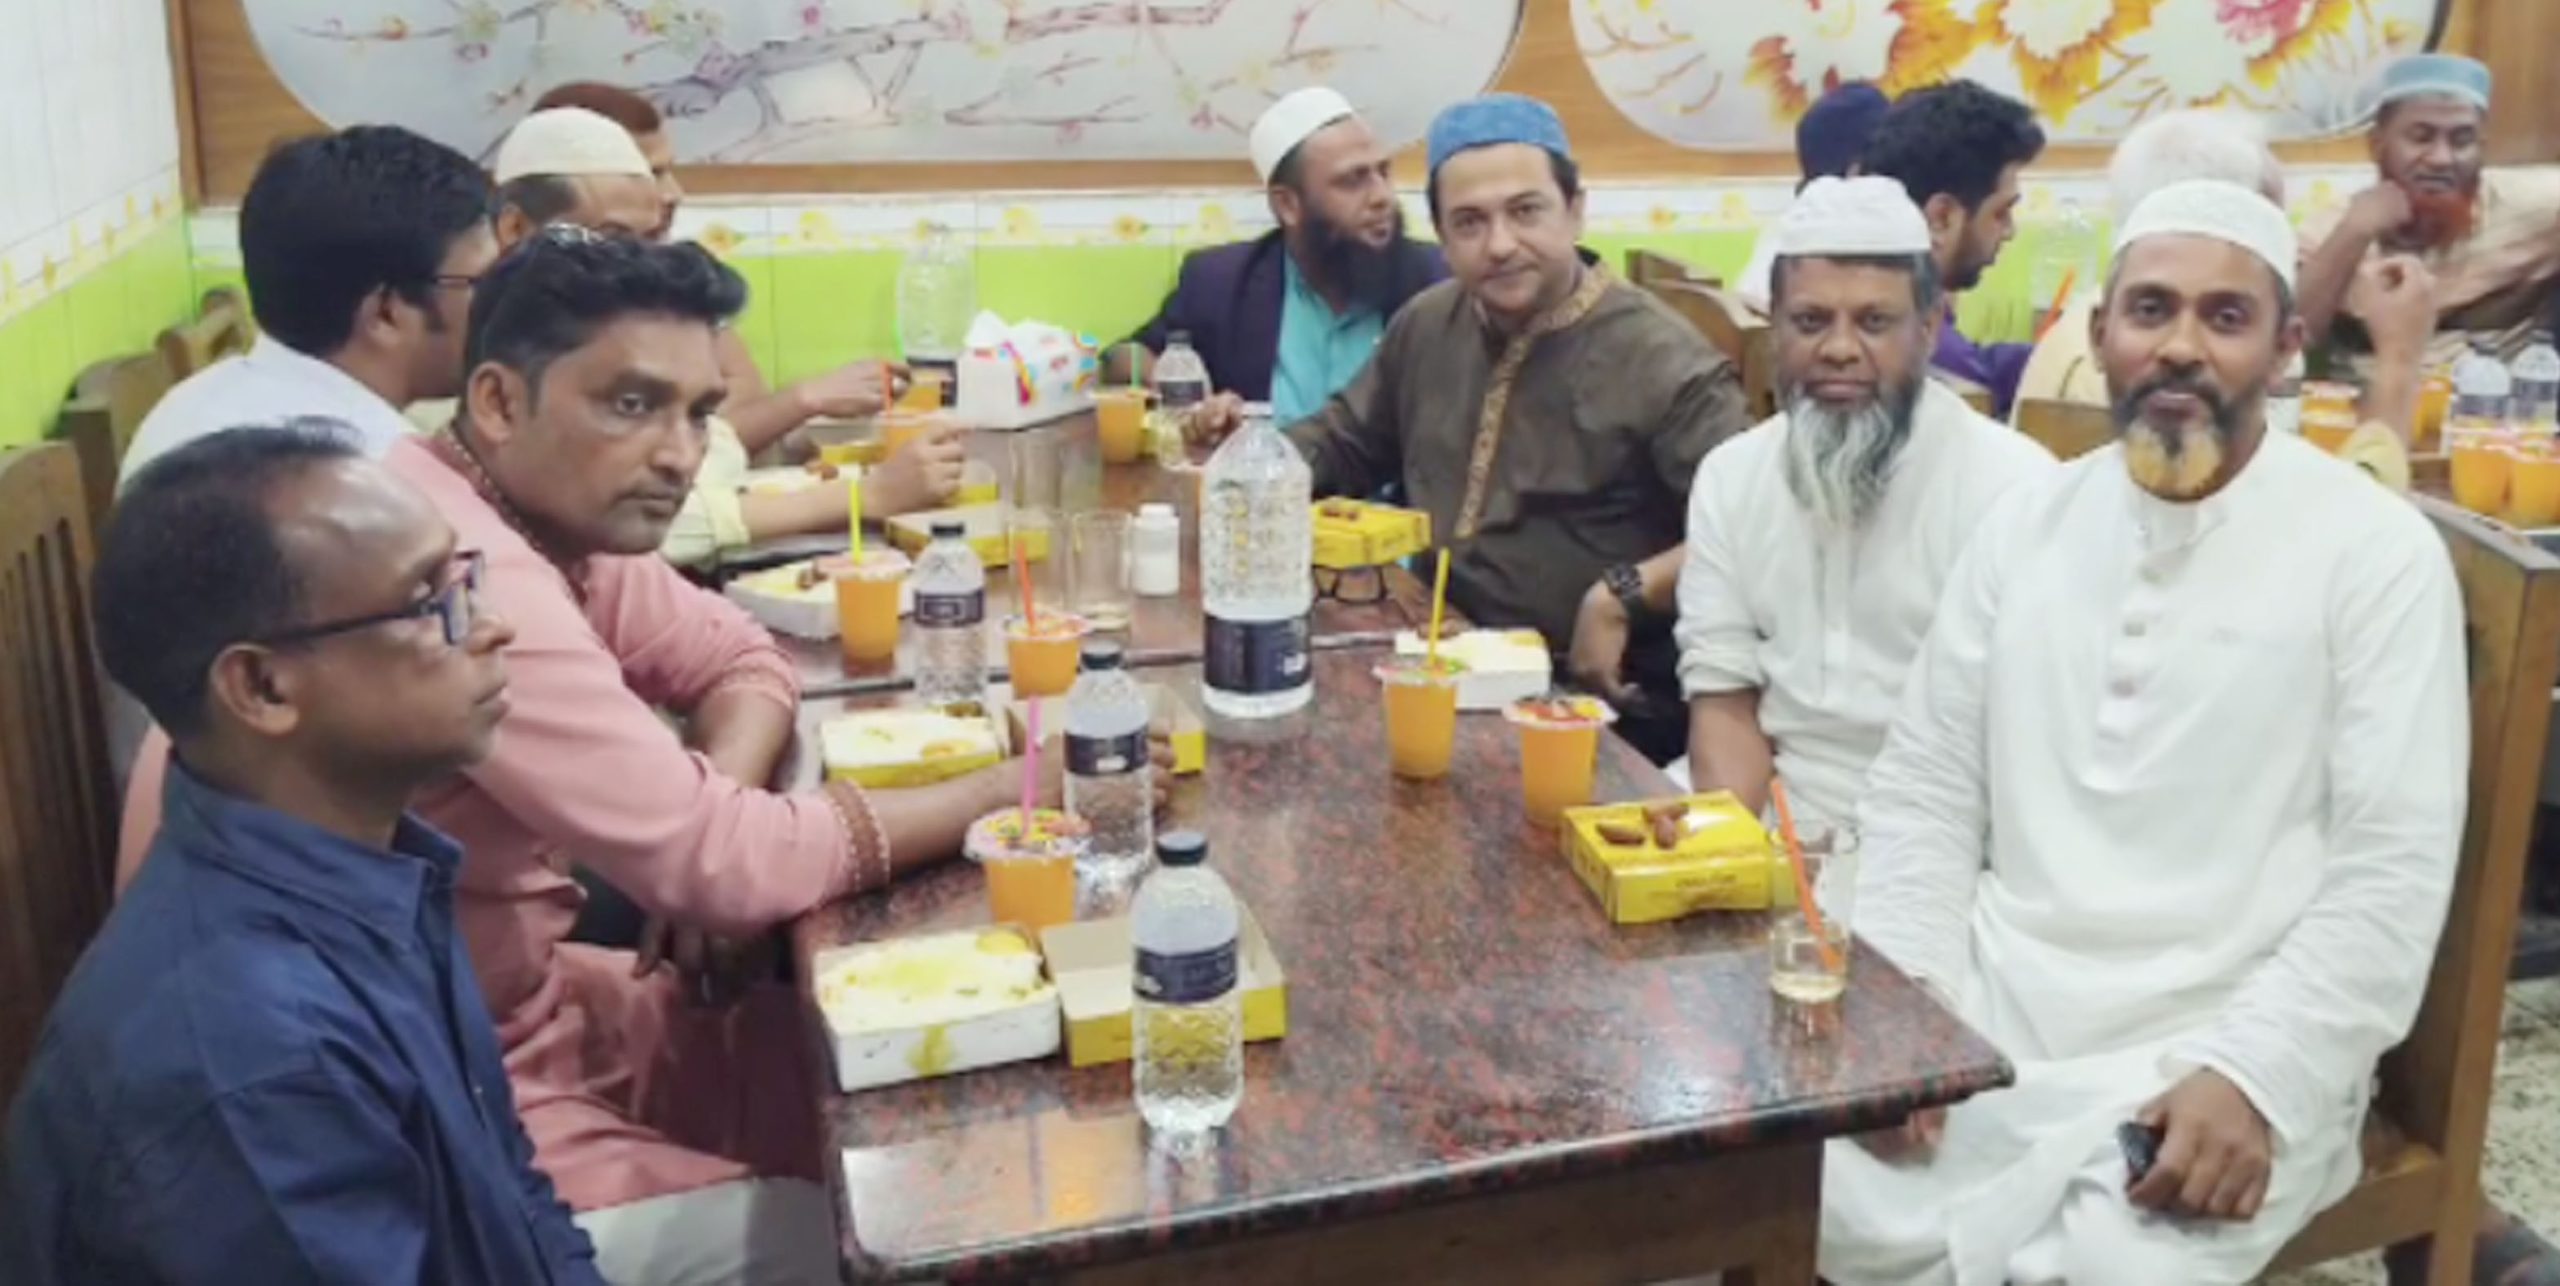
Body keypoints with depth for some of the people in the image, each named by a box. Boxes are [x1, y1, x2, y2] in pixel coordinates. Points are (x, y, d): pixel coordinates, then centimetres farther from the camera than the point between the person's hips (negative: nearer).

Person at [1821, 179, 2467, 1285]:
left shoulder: (2379, 552, -4)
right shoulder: (2029, 521, 8)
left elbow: (2393, 870, -8)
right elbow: (1925, 787, 8)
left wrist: (2257, 1078, -19)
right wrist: (1901, 1003, -5)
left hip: (2221, 1048, -3)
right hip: (1992, 1013, 4)